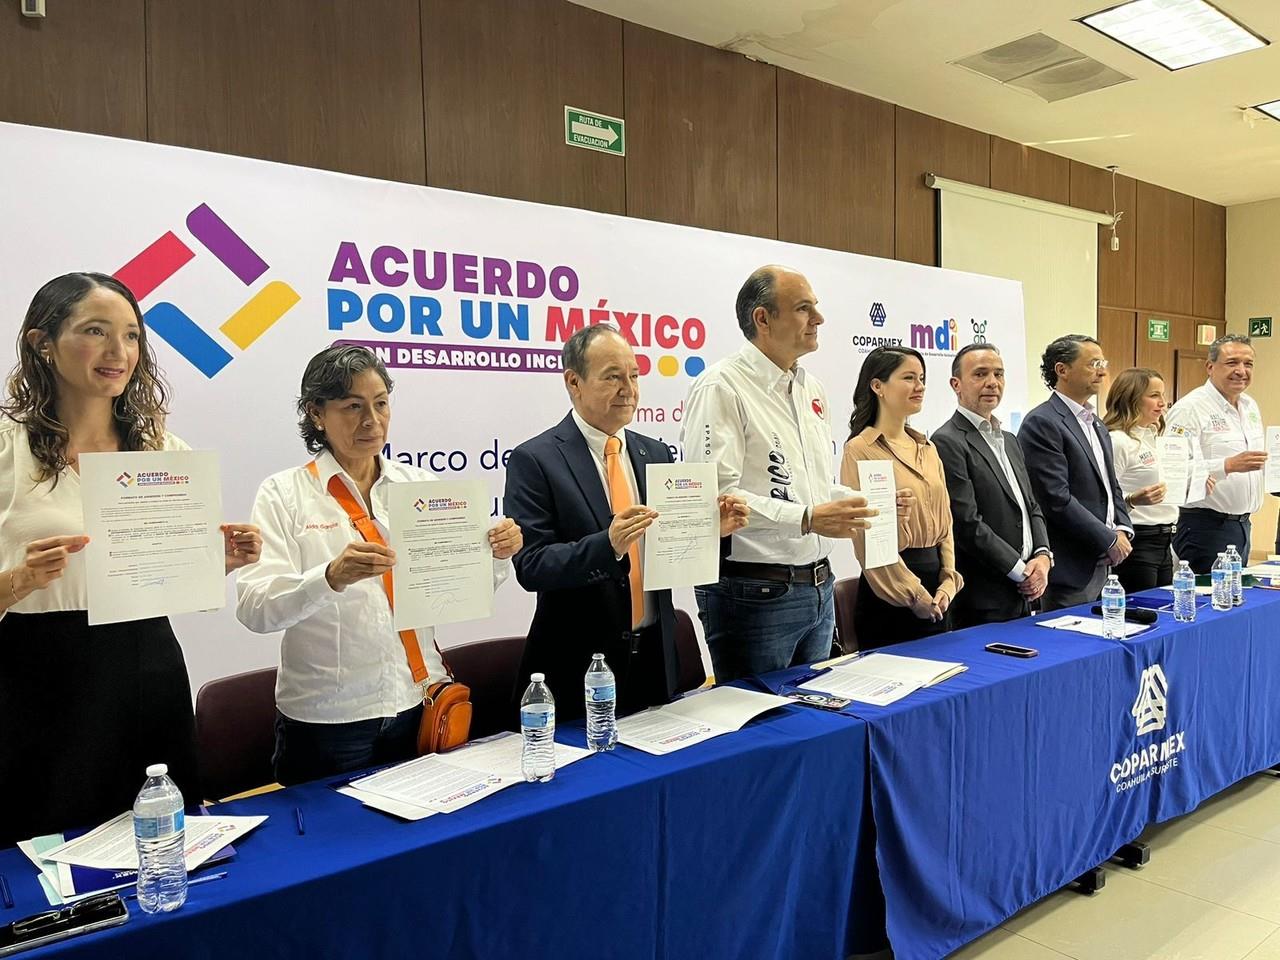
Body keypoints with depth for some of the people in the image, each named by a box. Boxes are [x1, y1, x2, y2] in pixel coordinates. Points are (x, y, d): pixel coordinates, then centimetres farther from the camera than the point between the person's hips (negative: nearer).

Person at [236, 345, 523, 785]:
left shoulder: (419, 483, 4)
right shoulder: (283, 494, -5)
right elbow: (254, 608, -16)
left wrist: (496, 557, -13)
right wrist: (330, 578, -33)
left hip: (420, 706, 3)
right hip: (327, 720, -3)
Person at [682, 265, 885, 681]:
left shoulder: (811, 388, 14)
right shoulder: (722, 387, -13)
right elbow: (718, 495, -23)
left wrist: (864, 501, 6)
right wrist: (806, 519, -27)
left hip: (819, 588, 8)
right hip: (755, 595, -8)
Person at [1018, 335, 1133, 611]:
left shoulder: (1096, 424, 17)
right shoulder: (1041, 423, -14)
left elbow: (1111, 486, 21)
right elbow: (1057, 499, -20)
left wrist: (1122, 529, 2)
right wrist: (1110, 539, -13)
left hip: (1103, 564, 9)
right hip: (1069, 568, -9)